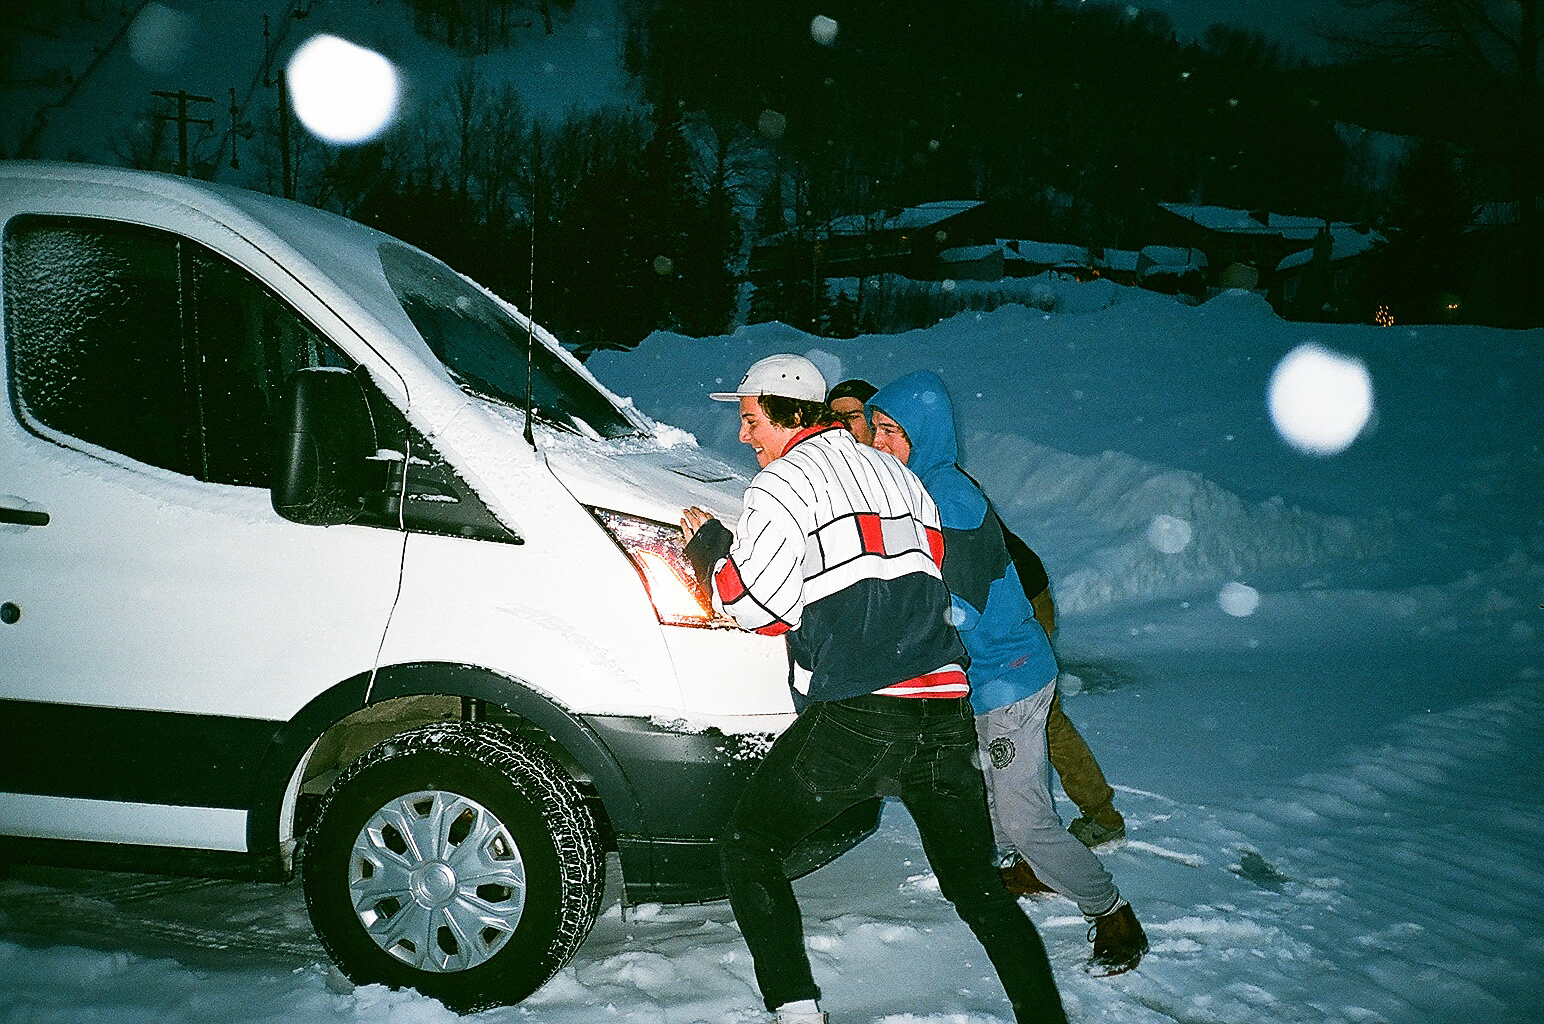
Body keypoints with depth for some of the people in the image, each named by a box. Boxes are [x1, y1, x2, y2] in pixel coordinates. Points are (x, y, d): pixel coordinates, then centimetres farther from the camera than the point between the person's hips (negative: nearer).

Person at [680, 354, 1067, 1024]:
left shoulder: (783, 482, 0)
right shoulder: (896, 474, 20)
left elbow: (756, 605, -4)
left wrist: (707, 547, 12)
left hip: (855, 716, -6)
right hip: (945, 706, 6)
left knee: (747, 850, 10)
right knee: (975, 882, 18)